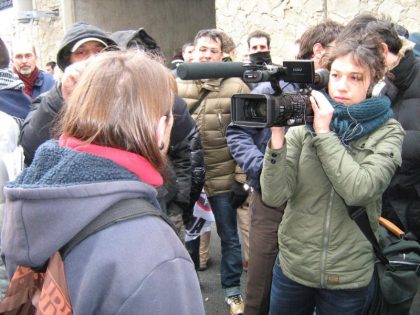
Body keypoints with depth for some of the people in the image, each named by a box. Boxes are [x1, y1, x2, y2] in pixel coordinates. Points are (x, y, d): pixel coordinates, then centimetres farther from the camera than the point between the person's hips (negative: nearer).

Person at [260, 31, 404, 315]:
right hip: (292, 265, 2)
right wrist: (278, 135, -24)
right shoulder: (303, 121, -5)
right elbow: (274, 196, -13)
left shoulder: (387, 132, -6)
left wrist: (324, 133, -20)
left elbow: (359, 190, -24)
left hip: (350, 276, -1)